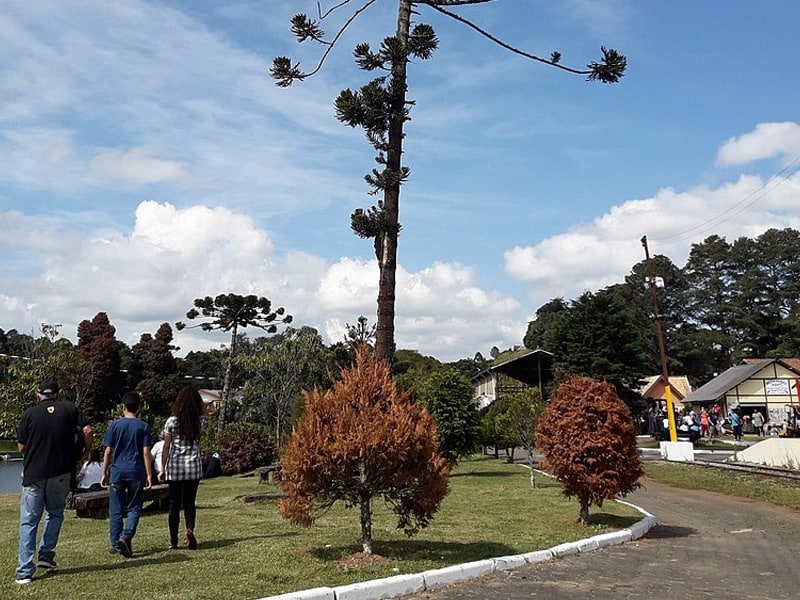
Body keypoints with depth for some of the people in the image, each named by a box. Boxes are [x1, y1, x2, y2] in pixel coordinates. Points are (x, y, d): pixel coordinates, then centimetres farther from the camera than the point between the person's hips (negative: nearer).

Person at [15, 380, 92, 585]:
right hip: (61, 473, 1)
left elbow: (21, 447, 3)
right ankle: (46, 556, 17)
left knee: (28, 522, 5)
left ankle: (24, 571, 2)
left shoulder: (29, 414, -1)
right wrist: (86, 450, 12)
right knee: (55, 514, 22)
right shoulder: (69, 409, 2)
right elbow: (87, 431, -5)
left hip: (33, 474, -1)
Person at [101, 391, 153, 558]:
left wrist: (104, 473, 9)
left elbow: (108, 452, 1)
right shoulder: (143, 427, -2)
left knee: (116, 510, 9)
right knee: (134, 507, 9)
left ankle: (116, 545, 14)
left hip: (117, 471, 1)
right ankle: (126, 536, -11)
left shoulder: (115, 425, 1)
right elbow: (146, 452, -5)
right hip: (136, 472, -1)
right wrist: (149, 475, -1)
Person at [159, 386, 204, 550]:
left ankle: (173, 541, 10)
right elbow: (203, 411, 25)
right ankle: (190, 529, -14)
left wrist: (163, 469, 1)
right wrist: (194, 397, 18)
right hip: (194, 467, 1)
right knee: (189, 502, 11)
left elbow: (166, 447, -5)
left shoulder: (171, 421, -6)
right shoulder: (200, 421, -1)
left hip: (175, 467, -1)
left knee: (174, 504, 7)